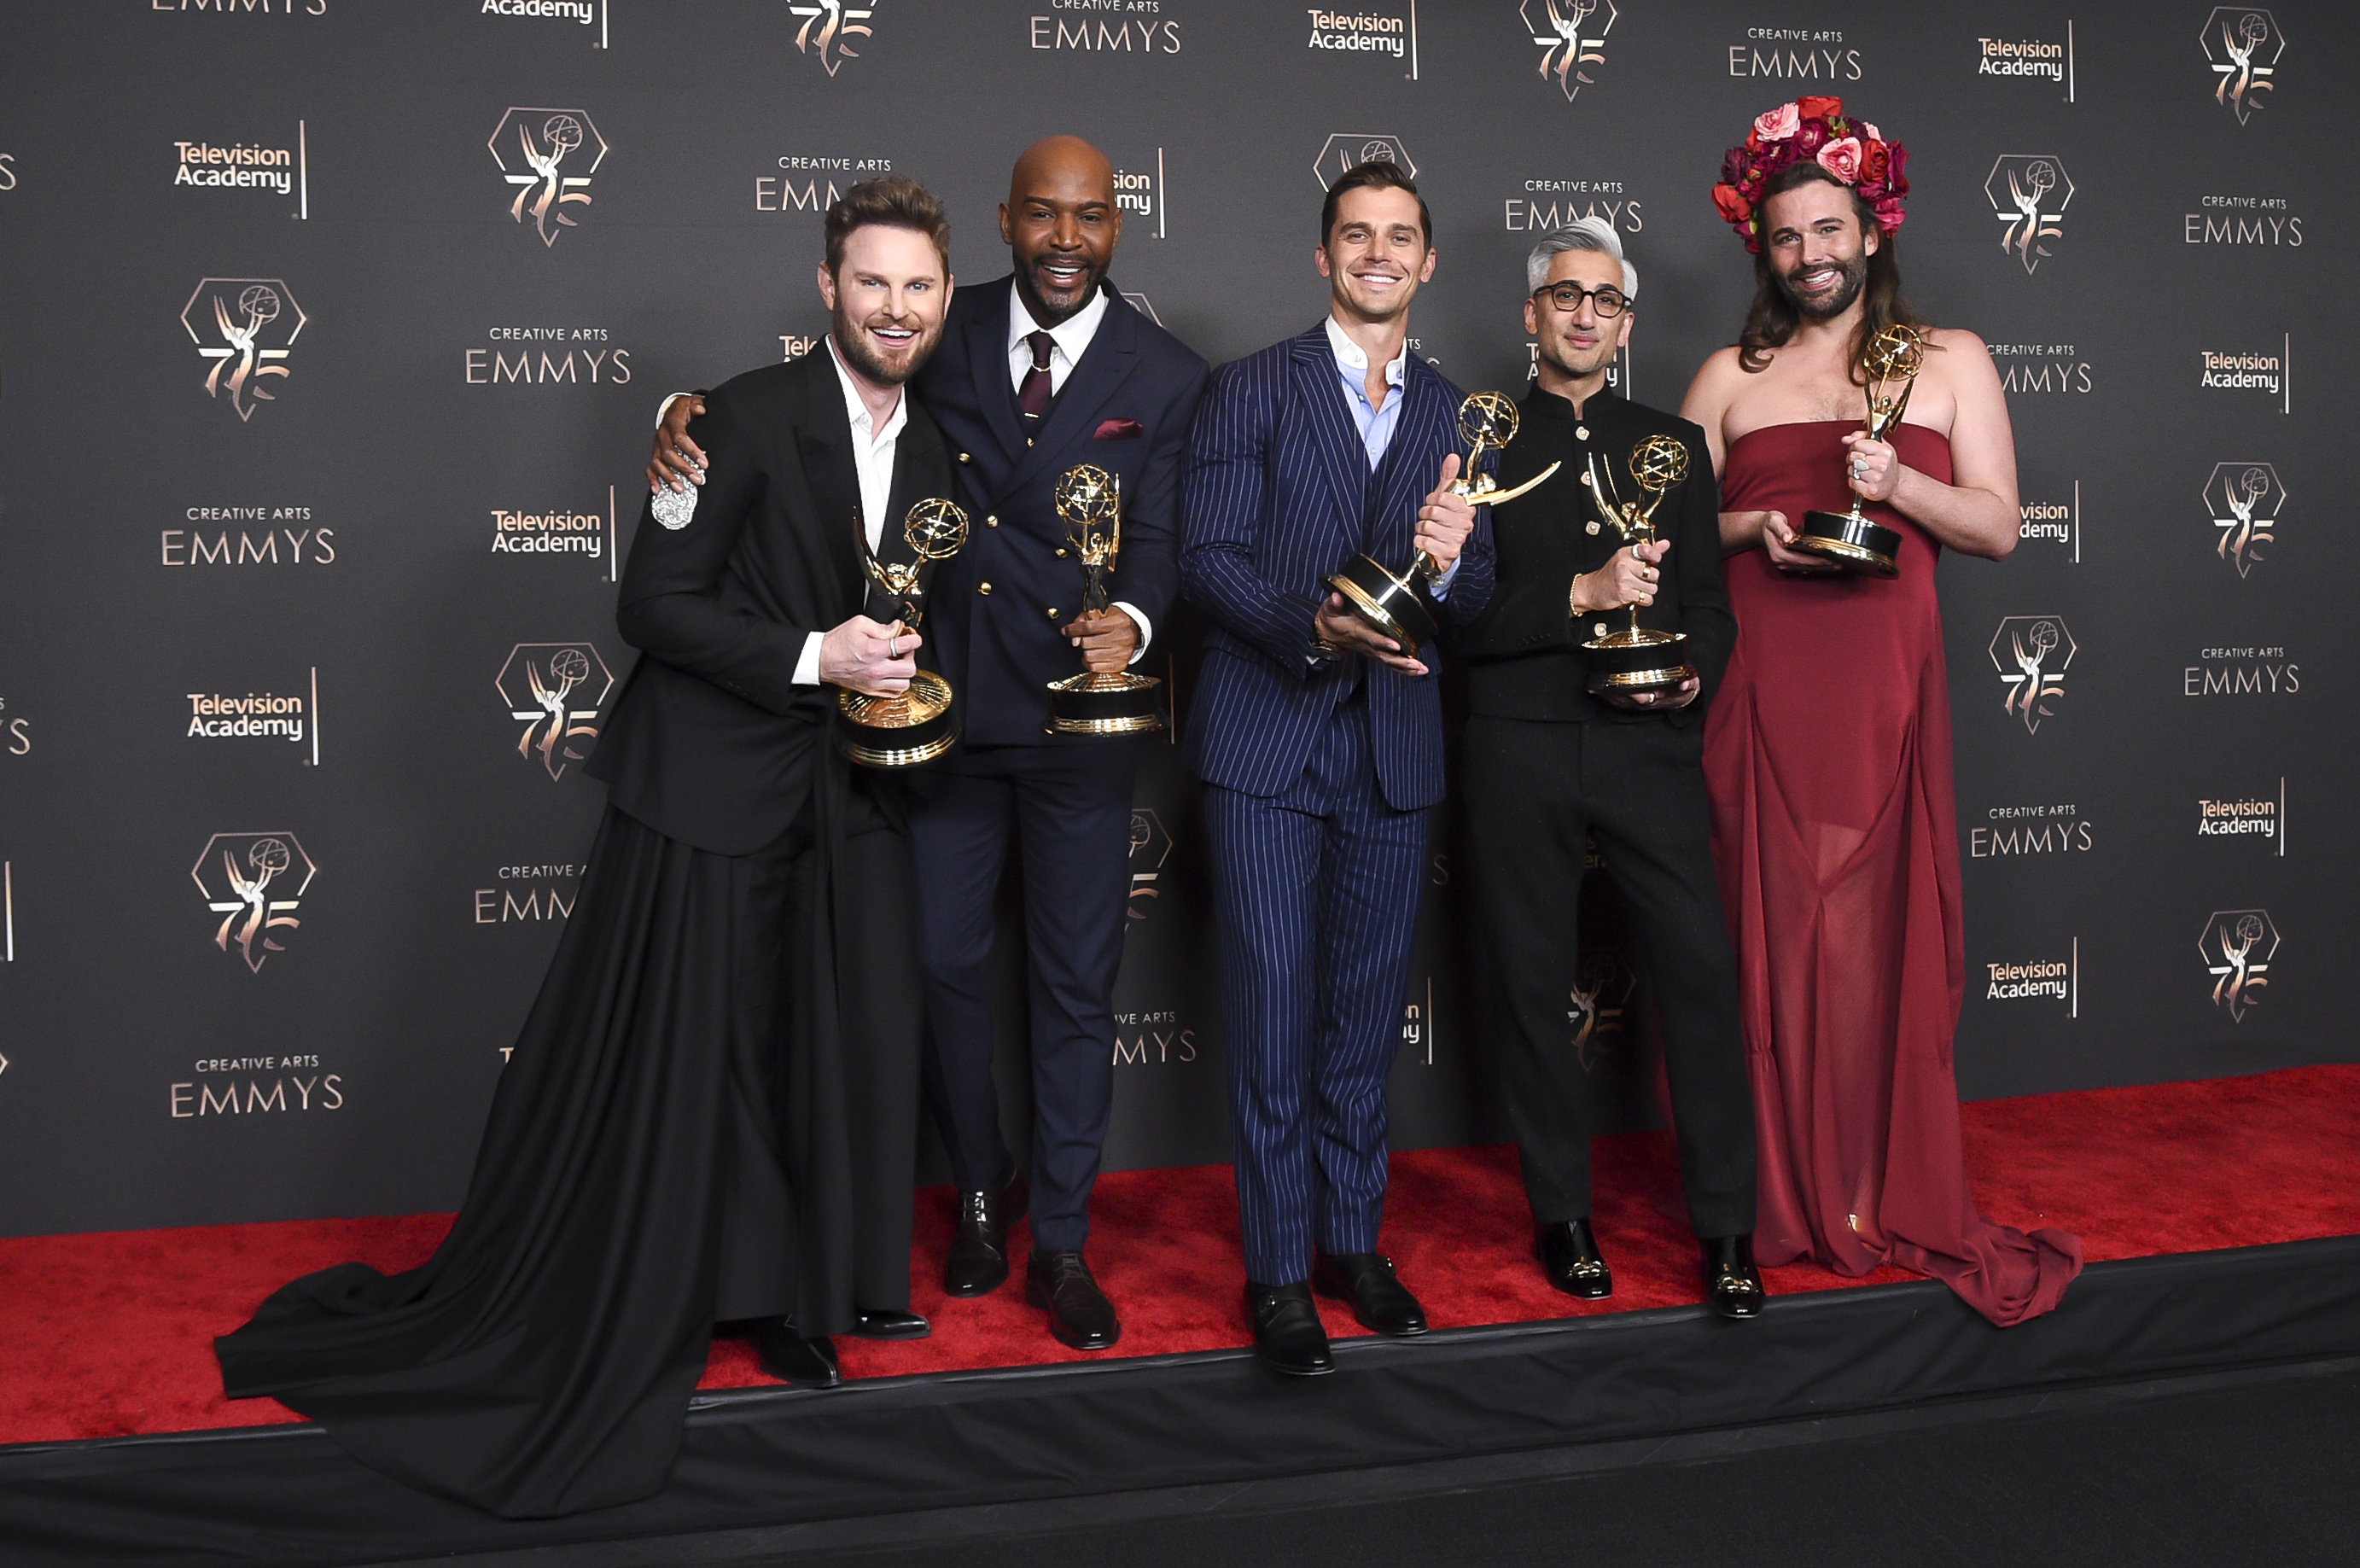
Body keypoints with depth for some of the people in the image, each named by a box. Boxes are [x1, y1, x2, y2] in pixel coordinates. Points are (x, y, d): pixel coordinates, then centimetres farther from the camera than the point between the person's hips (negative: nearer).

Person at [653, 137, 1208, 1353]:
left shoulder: (1166, 377, -2)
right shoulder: (944, 335, 1)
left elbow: (1155, 542, -8)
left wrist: (1128, 622, -31)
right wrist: (688, 415, -18)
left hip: (1076, 717, -1)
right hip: (943, 705, 1)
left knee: (1076, 983, 7)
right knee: (940, 959, 10)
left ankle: (1062, 1243, 22)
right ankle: (981, 1191, 34)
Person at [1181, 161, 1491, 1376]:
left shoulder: (1453, 412, 12)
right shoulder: (1253, 389, 1)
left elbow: (1477, 595, 9)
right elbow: (1208, 556, -7)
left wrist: (1449, 562, -15)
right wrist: (1312, 628, -23)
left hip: (1394, 746, 4)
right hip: (1268, 738, -4)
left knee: (1367, 1006, 11)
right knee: (1273, 1007, -3)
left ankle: (1353, 1240, 25)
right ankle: (1280, 1272, 8)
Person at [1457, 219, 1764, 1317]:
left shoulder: (1674, 443, 15)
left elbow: (1710, 602, 14)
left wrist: (1694, 675, -7)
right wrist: (1581, 595, -17)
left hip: (1651, 745, 1)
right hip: (1520, 753, -1)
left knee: (1700, 972, -5)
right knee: (1529, 986, 7)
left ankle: (1726, 1228, 8)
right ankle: (1562, 1214, 22)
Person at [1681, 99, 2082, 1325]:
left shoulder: (1950, 360, 11)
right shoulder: (1730, 379, 13)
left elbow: (1998, 528, 6)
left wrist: (1896, 484, -11)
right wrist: (1750, 530, -6)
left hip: (1883, 683, 0)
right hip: (1755, 684, 1)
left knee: (1884, 931, -2)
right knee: (1766, 931, -1)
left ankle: (1890, 1194, 10)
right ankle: (1775, 1190, 9)